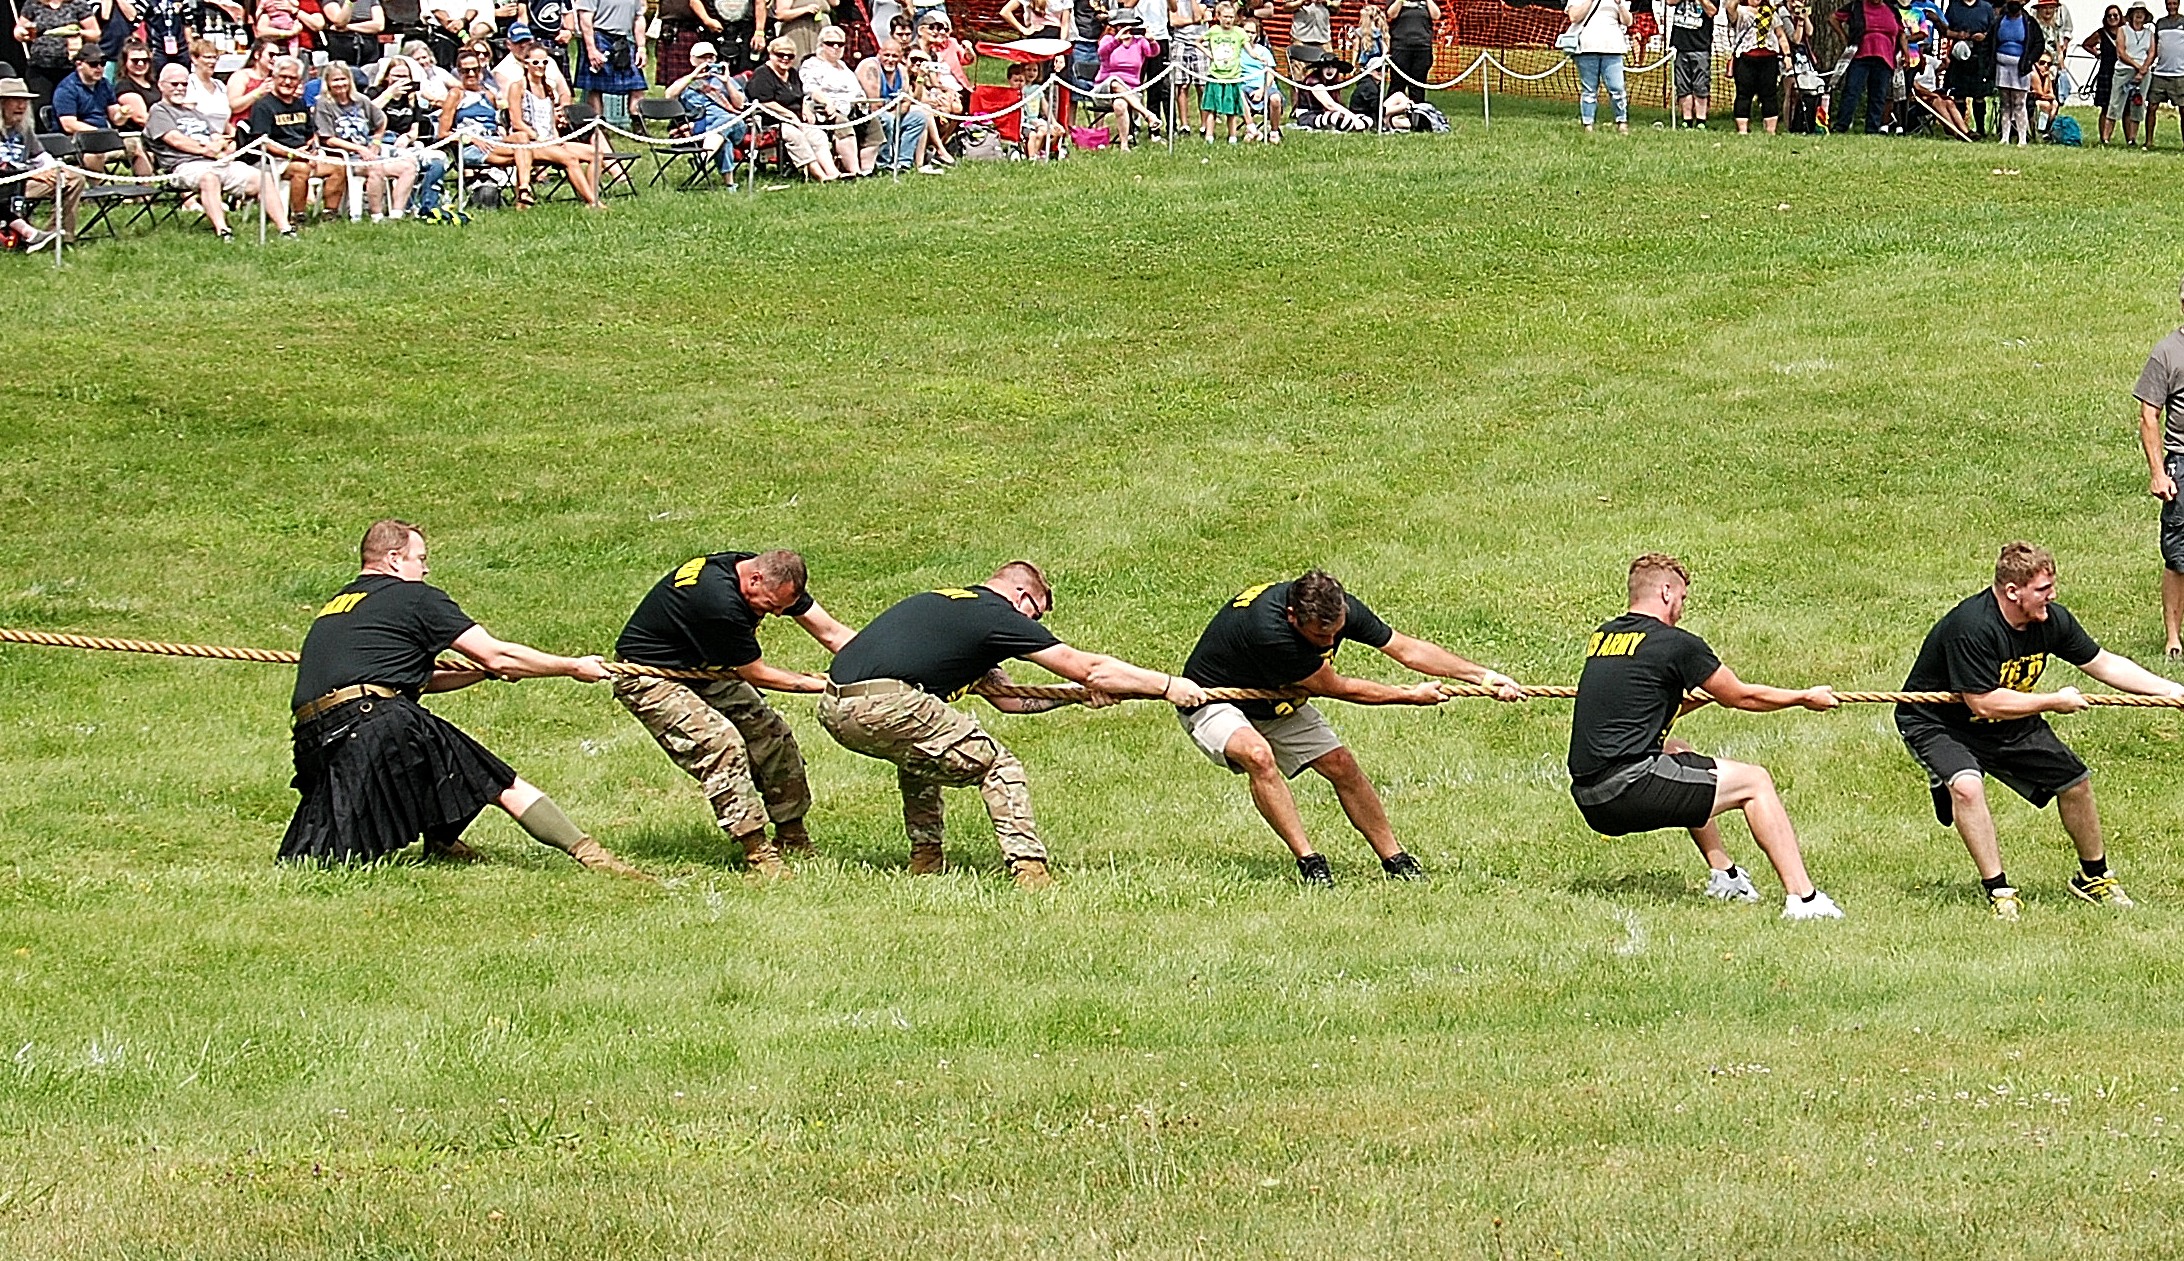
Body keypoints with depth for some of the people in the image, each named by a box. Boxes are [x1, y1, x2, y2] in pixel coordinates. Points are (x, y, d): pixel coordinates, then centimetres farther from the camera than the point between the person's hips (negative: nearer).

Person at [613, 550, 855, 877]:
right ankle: (757, 853, -23)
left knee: (774, 738, 3)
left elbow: (833, 633, -8)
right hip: (650, 678, -9)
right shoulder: (719, 601, -37)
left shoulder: (774, 579, -10)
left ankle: (793, 841, 14)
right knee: (720, 744, -26)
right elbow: (755, 674, -23)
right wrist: (821, 684, -18)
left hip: (702, 670, 9)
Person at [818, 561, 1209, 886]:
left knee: (917, 751, 37)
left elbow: (1007, 697, 33)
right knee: (998, 766, 2)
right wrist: (1168, 686, 14)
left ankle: (924, 861, 31)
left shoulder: (942, 604, 30)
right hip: (884, 707, -9)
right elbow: (1088, 667, 7)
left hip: (834, 709, 9)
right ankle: (1029, 872, -7)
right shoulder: (997, 615, 6)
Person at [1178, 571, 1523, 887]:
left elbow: (1407, 650, -7)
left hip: (1277, 705, 7)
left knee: (1341, 766, -1)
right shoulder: (1268, 628, -42)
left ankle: (1395, 861, 13)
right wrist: (1412, 696, -18)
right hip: (1213, 703, -7)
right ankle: (1308, 861, -27)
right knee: (1258, 755, -34)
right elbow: (1337, 688, -29)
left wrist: (1483, 676, -12)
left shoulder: (1341, 609, -20)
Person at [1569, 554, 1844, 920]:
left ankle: (1724, 876, 38)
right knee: (1755, 782, 6)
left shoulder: (1601, 638, 16)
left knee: (1679, 754, 36)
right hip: (1629, 790, -8)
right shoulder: (1676, 643, -5)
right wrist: (1805, 697, 22)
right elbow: (1742, 698, 7)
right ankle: (1801, 897, -1)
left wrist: (1707, 696, 41)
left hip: (1590, 800, 8)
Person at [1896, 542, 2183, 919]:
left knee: (2075, 781, 8)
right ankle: (1997, 890, -24)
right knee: (1966, 785, -34)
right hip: (1936, 724, -7)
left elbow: (2103, 663, 1)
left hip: (2008, 724, 7)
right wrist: (2055, 701, -25)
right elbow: (1984, 703, -33)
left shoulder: (2051, 620, -12)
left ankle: (2094, 877, 32)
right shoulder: (1971, 627, -35)